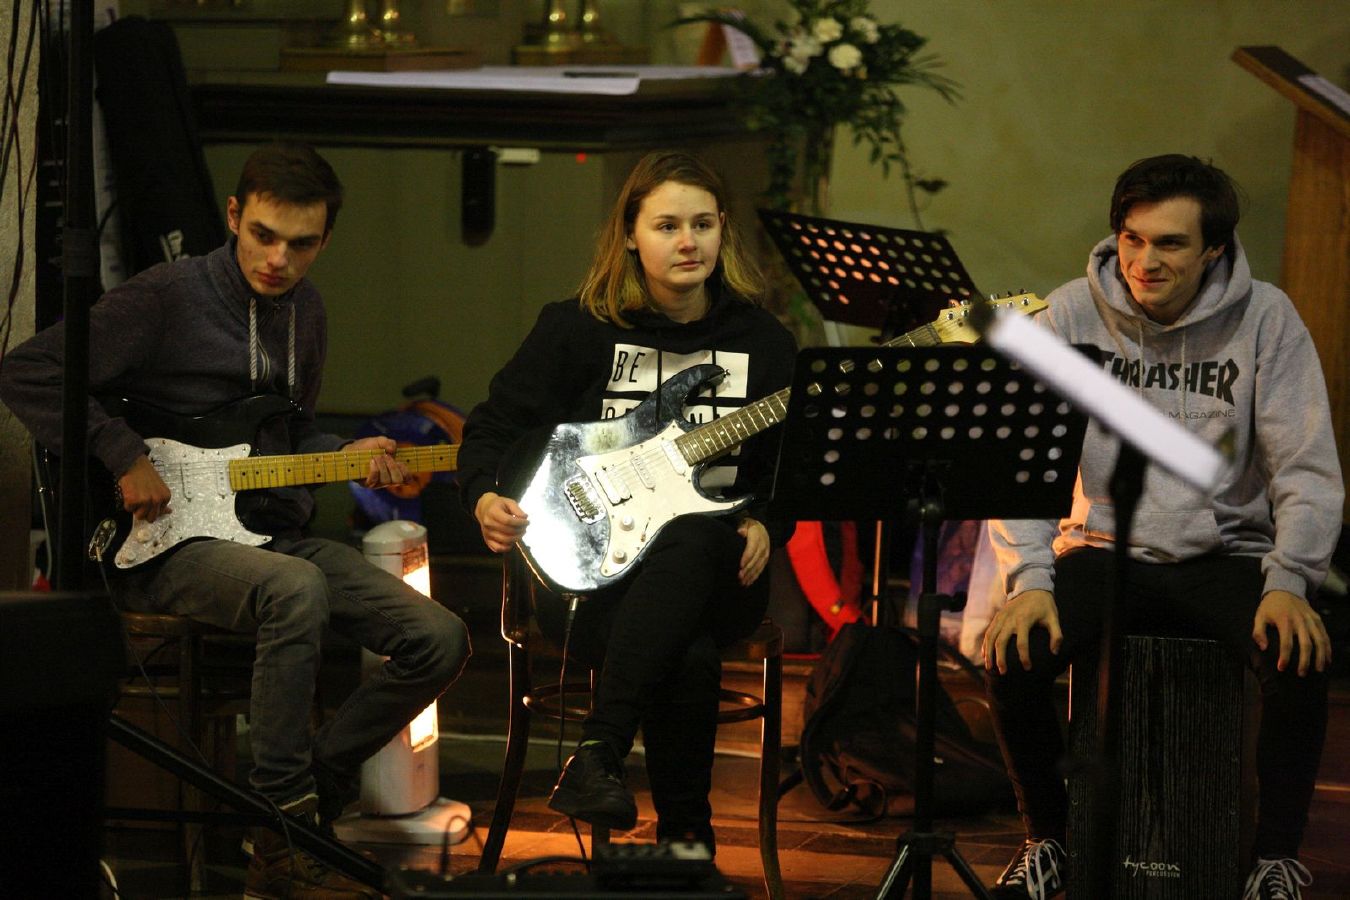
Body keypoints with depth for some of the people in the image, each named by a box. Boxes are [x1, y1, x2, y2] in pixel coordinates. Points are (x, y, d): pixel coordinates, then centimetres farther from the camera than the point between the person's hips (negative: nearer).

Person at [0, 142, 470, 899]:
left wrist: (347, 456, 5)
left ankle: (312, 791, 7)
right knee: (296, 590, -39)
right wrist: (124, 458, -19)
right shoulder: (168, 298, -11)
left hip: (274, 535, 8)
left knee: (440, 641, -9)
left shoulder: (304, 310, 14)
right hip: (165, 546, -7)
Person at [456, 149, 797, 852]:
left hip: (715, 574, 1)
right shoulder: (577, 330, 5)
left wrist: (763, 525, -4)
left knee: (693, 538, -40)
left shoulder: (763, 343, 12)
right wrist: (486, 498, -13)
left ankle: (595, 758, -40)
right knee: (685, 658, -37)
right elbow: (494, 423, 8)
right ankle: (683, 835, -21)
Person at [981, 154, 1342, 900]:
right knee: (1013, 657, -26)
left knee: (1301, 660, -31)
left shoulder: (1264, 320, -4)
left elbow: (1307, 469, -6)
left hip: (1226, 556, -1)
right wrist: (1028, 580, -22)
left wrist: (1288, 583, -22)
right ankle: (1045, 838, 0)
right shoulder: (1072, 316, -3)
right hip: (1103, 551, 1)